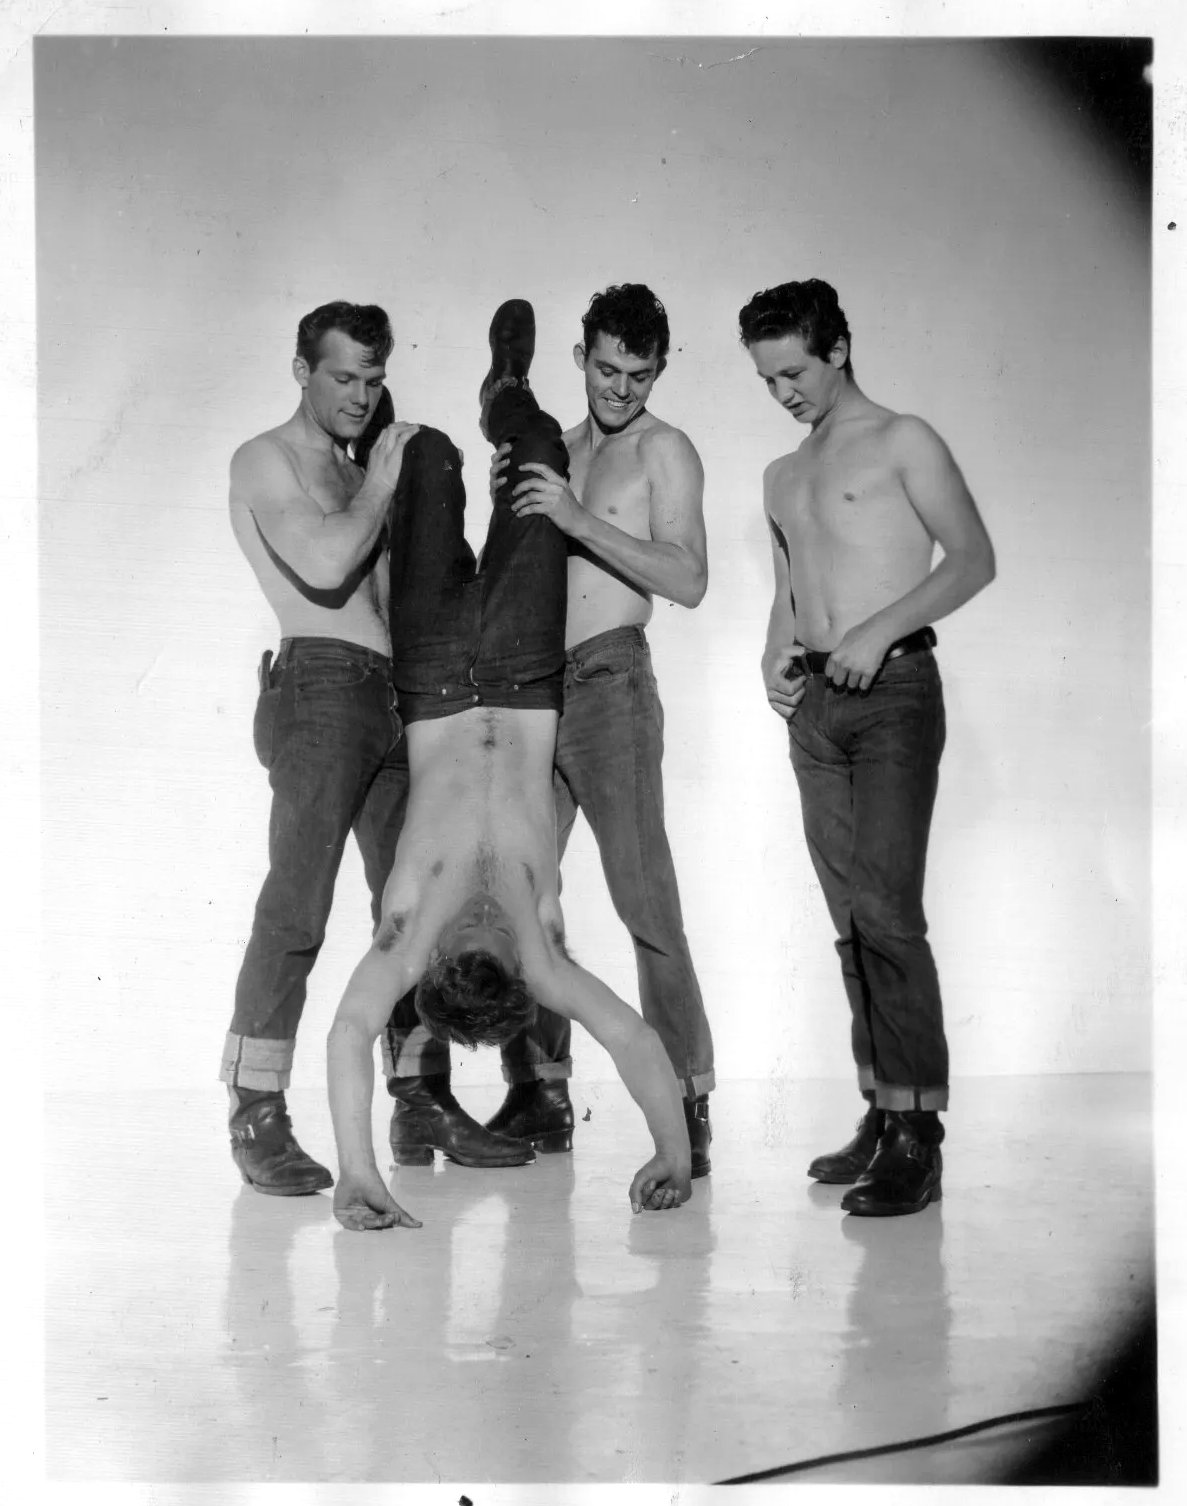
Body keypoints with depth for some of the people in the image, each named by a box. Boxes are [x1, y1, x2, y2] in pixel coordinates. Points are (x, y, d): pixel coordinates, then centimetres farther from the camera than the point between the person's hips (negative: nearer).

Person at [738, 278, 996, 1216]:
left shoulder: (902, 443, 1)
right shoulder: (784, 478, 21)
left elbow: (974, 559, -7)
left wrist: (879, 629, -16)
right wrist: (775, 657, 7)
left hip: (894, 691, -7)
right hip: (813, 706, 7)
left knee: (888, 912, -14)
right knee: (850, 920, 5)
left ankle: (918, 1139, -12)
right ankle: (881, 1115, 10)